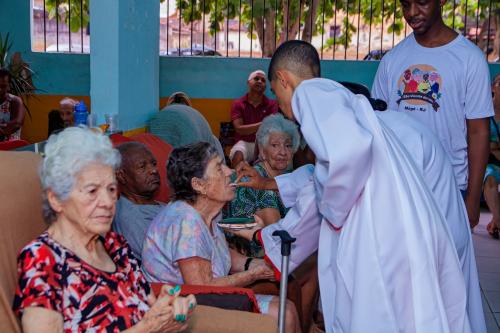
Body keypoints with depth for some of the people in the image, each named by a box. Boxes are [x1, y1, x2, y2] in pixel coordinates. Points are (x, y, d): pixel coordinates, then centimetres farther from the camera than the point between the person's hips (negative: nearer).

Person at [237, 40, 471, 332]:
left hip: (384, 237, -8)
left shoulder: (310, 90, -4)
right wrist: (266, 183, 48)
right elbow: (324, 174, 40)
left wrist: (331, 210, -9)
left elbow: (350, 147, -25)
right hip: (398, 233, 8)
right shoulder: (331, 95, 24)